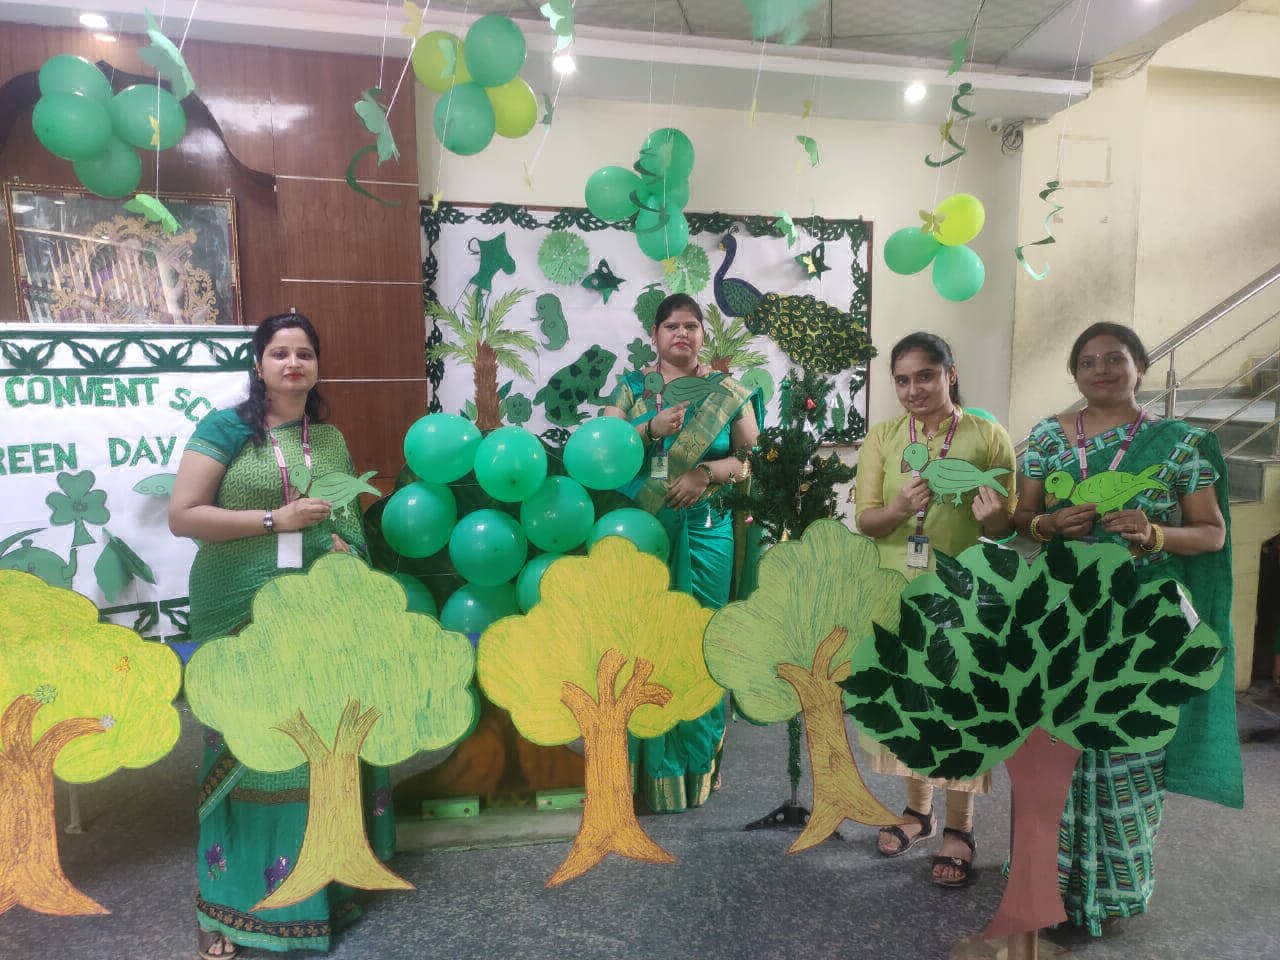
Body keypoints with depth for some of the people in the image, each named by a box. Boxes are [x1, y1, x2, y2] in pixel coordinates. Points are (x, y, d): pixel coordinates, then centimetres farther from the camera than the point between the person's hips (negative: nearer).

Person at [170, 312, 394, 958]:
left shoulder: (332, 439, 10)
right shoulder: (225, 429, -4)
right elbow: (181, 516, -10)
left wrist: (347, 548, 0)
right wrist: (276, 519, -16)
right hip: (243, 619, -4)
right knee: (246, 751, 3)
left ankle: (323, 884, 29)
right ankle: (228, 905, 19)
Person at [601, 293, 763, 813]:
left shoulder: (727, 392, 6)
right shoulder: (632, 386, 7)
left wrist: (707, 473, -13)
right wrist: (652, 429, -16)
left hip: (705, 530, 0)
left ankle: (697, 763, 21)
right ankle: (653, 765, 17)